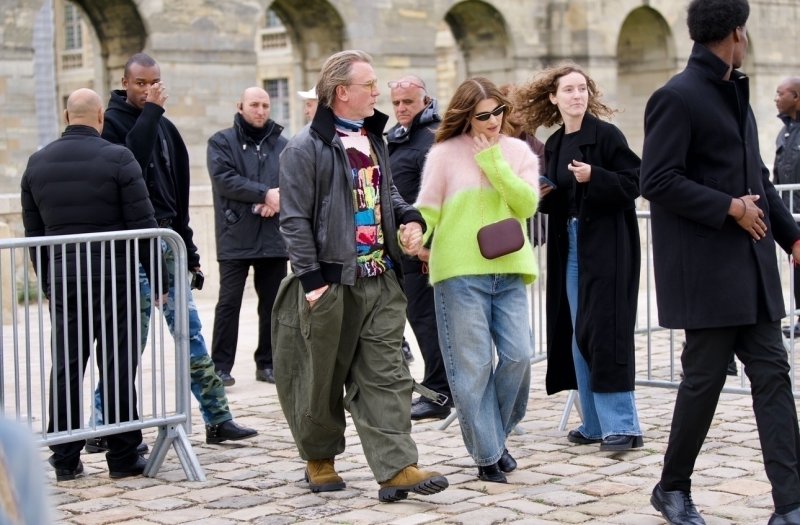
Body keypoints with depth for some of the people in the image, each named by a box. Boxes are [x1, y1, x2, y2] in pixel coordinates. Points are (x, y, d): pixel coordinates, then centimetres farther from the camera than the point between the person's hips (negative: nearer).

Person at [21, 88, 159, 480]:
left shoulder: (37, 163, 8)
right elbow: (142, 224, -9)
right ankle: (123, 456, 6)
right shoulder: (117, 158, -7)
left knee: (66, 366, 8)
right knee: (117, 364, 1)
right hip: (112, 272, -4)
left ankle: (65, 459, 12)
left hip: (61, 275, 4)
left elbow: (33, 231, 12)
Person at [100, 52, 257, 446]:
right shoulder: (113, 120, -5)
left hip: (167, 240, 7)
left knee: (189, 329, 9)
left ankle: (217, 418, 13)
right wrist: (151, 111, -19)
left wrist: (188, 248, 17)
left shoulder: (163, 127, 15)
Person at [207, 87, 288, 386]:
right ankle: (220, 366, 5)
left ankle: (267, 363, 19)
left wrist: (279, 198, -16)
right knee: (229, 303, -1)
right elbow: (224, 179, -12)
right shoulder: (222, 142, 2)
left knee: (273, 303, 9)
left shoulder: (282, 145, 12)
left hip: (274, 237, 4)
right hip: (236, 238, -3)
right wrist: (265, 193, -16)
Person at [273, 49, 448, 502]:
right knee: (324, 376, 7)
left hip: (380, 279, 6)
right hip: (332, 282, -6)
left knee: (386, 375, -1)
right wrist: (311, 278, -16)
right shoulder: (307, 148, -10)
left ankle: (396, 468, -3)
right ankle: (319, 458, 27)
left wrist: (410, 218, 5)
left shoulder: (373, 138, 13)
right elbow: (295, 219, -11)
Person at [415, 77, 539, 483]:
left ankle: (496, 437, 20)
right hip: (460, 271, -3)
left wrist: (494, 163, -9)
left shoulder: (518, 152, 10)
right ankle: (486, 454, 8)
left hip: (508, 269, 3)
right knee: (472, 365, -2)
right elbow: (427, 208, 0)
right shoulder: (445, 153, 1)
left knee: (517, 355, -2)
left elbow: (527, 204, -3)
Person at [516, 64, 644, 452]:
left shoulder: (606, 135, -7)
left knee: (604, 331, -10)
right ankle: (596, 423, 16)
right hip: (570, 245, 7)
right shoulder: (554, 145, 12)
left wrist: (594, 177, -24)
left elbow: (632, 183, -11)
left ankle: (621, 425, -6)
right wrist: (544, 196, 0)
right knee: (578, 336, 8)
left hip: (606, 246, -7)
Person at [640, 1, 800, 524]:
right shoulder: (678, 97, -11)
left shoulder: (736, 93, 15)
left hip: (752, 264, 8)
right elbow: (658, 181, -17)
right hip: (707, 270, -8)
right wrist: (730, 208, -16)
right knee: (705, 378, 0)